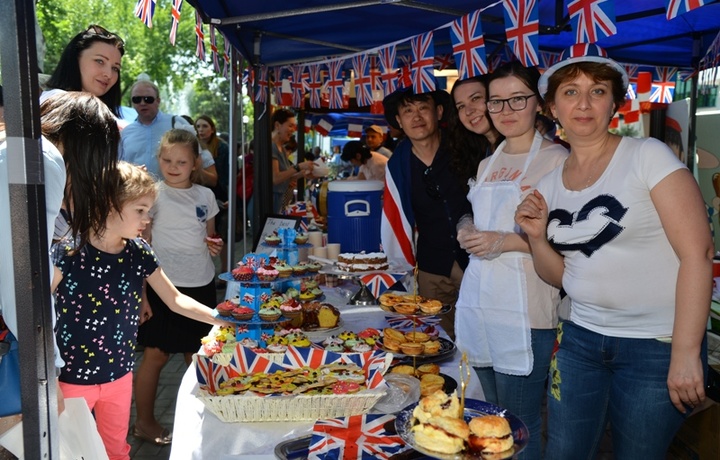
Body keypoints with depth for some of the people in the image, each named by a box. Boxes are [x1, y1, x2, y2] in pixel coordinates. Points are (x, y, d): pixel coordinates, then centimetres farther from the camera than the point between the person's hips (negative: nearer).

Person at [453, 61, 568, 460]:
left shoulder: (556, 159, -8)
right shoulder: (486, 162, 14)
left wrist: (506, 241, -18)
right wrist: (467, 231, 2)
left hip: (525, 312, -7)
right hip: (478, 304, 7)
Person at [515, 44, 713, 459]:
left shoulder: (649, 156, -10)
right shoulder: (549, 185, 5)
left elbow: (698, 252, -15)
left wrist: (685, 354, -18)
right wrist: (537, 237, -8)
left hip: (657, 346, -4)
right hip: (580, 338, 5)